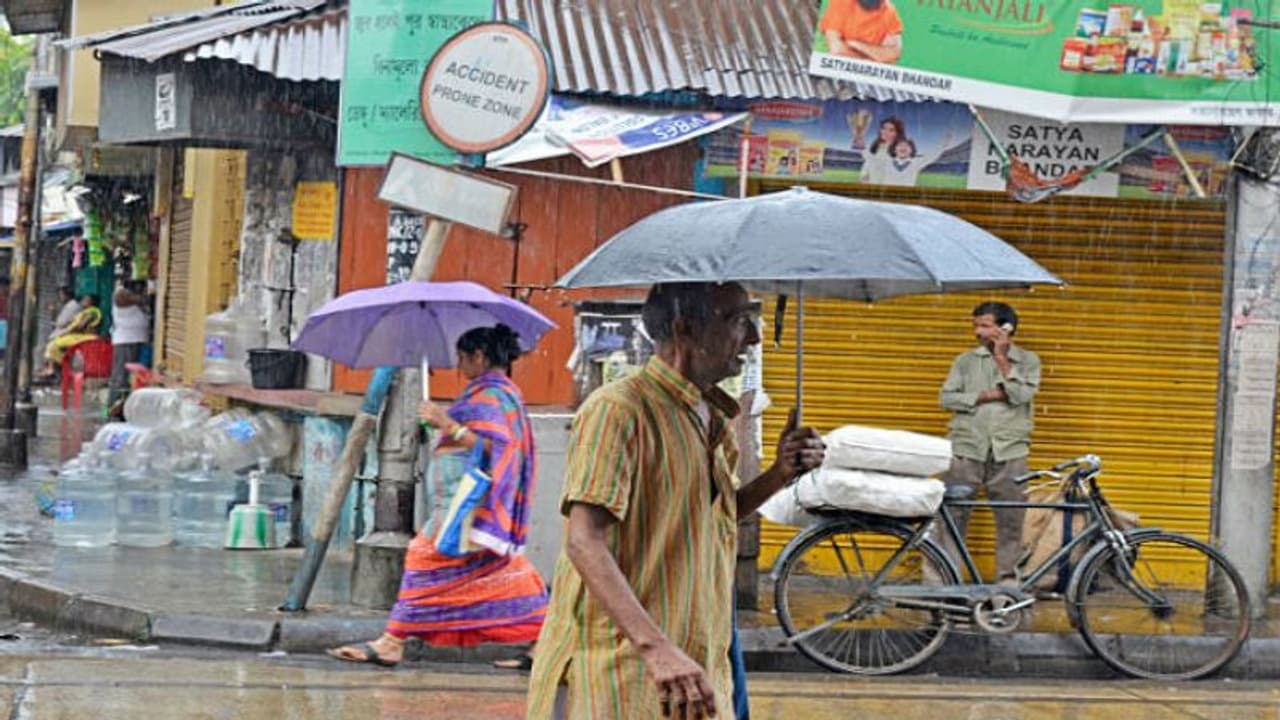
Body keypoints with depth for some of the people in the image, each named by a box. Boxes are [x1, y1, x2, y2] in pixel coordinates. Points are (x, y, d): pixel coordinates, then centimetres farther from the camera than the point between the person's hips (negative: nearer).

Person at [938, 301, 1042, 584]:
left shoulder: (1028, 361, 9)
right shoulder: (966, 361, 12)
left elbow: (1021, 395, -7)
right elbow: (947, 397, 3)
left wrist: (1003, 360, -4)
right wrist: (985, 397, -7)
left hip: (1009, 451, -1)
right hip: (967, 447, 1)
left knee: (1011, 518, 0)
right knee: (953, 514, -4)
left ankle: (1008, 577, 8)